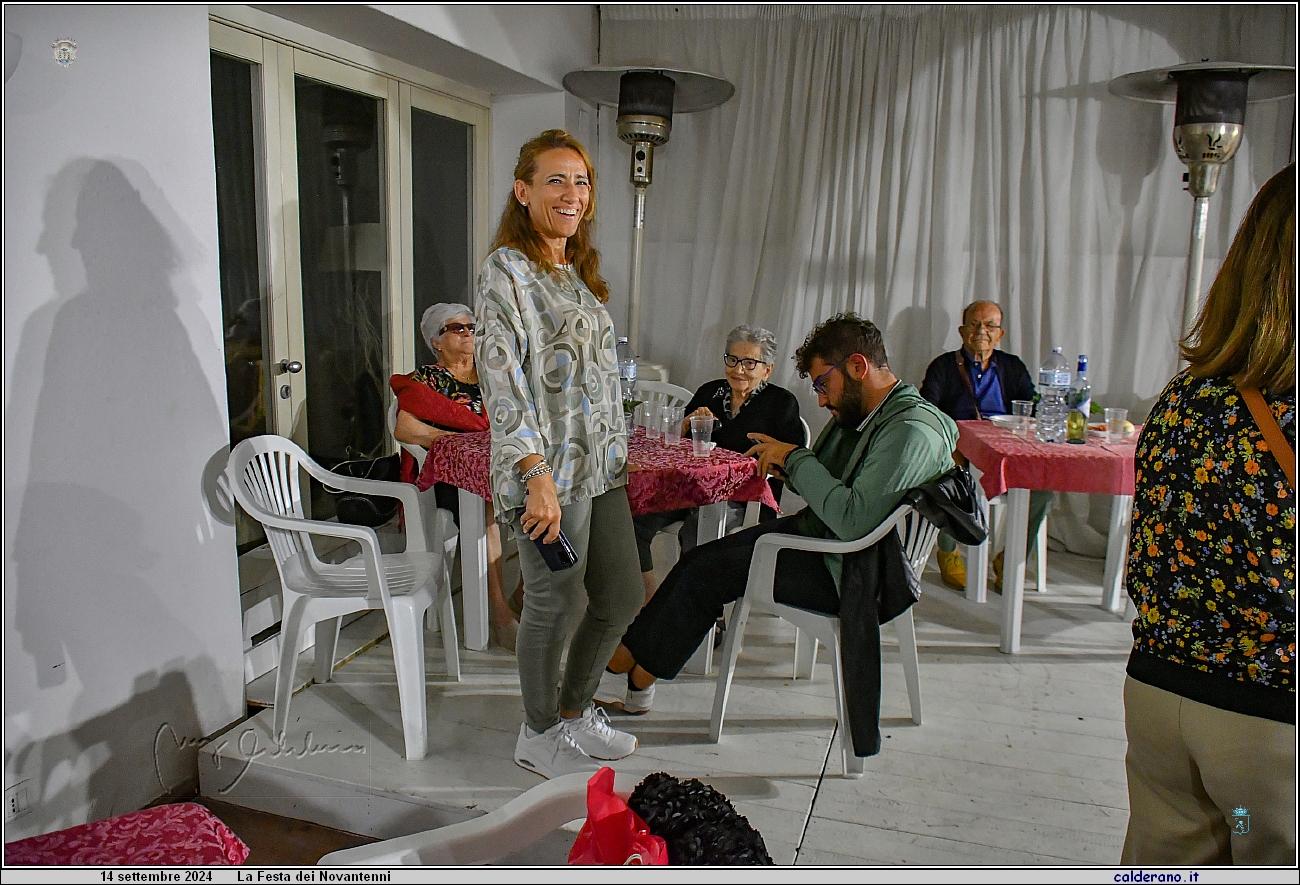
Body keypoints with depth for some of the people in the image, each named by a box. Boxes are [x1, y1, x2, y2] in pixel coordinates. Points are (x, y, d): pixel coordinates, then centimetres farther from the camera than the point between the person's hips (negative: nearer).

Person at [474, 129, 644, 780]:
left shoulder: (578, 270, 16)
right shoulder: (507, 269, -10)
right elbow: (501, 376, -19)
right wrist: (538, 475, -25)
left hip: (601, 466, 9)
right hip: (548, 468, -9)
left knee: (622, 597, 14)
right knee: (558, 603, 3)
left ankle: (574, 710, 35)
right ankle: (538, 735, 25)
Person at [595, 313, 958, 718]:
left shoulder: (912, 430, -23)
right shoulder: (858, 414, 8)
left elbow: (853, 520, -32)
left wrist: (795, 458, -21)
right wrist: (784, 461, -7)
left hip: (850, 574, -9)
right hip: (817, 534, 9)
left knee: (704, 573, -9)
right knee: (700, 559, -1)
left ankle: (624, 665, 9)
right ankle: (638, 676, 3)